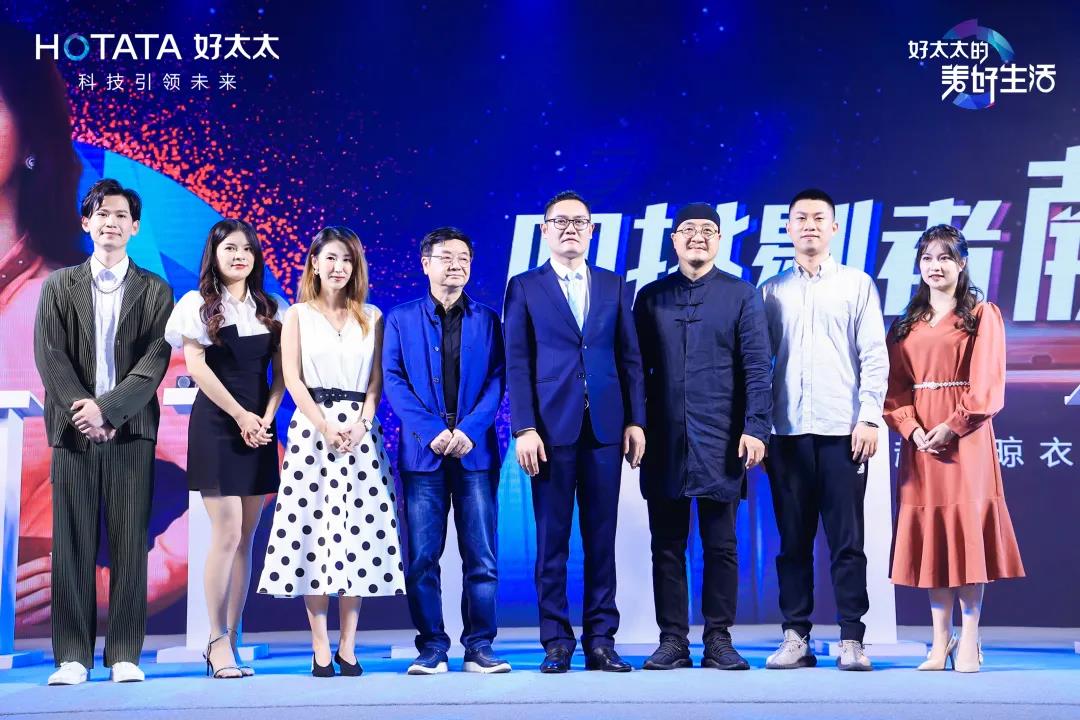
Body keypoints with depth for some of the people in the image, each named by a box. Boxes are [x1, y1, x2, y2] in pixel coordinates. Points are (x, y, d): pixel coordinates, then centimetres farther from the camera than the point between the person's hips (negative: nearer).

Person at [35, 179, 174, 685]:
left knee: (130, 545, -1)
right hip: (73, 430, 1)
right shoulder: (58, 286, 11)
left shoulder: (155, 291, 8)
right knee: (72, 545, 0)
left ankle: (125, 655, 4)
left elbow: (155, 362, -2)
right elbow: (50, 357, 2)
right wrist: (85, 414, -11)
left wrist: (107, 409, -14)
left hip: (131, 431, -1)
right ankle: (72, 656, 5)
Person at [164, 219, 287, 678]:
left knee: (245, 537, 3)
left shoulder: (271, 309, 12)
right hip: (216, 425, -4)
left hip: (260, 428, 4)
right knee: (227, 534, -10)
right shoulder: (199, 305, 1)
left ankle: (229, 641, 7)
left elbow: (281, 370, 9)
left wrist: (266, 417, -6)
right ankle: (218, 642, -3)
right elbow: (196, 367, -6)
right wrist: (240, 415, -9)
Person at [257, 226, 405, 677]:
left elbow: (377, 379, 6)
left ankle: (347, 647, 4)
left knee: (358, 531, -2)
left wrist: (360, 424, -10)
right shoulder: (298, 316, 8)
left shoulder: (371, 317, 12)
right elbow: (292, 378, 0)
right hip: (312, 428, -1)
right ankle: (320, 650, 0)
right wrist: (326, 426, -11)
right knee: (312, 530, -4)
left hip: (360, 431, 2)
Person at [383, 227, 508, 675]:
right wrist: (431, 433, -11)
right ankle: (431, 648, 8)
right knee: (422, 557, 0)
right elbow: (394, 381, 1)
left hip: (475, 451, 1)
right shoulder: (401, 319, 9)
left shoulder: (486, 321, 11)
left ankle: (479, 647, 7)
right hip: (422, 451, 0)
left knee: (481, 555, 0)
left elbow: (497, 381, 3)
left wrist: (469, 430, -12)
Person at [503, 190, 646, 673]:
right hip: (551, 429, -2)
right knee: (552, 539, 1)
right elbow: (517, 364, 0)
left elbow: (630, 358, 11)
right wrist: (524, 429, -9)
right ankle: (556, 641, 8)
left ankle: (600, 640, 10)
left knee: (601, 538, 4)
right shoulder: (524, 287, 6)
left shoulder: (614, 286, 13)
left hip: (605, 428, 2)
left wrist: (635, 421, 2)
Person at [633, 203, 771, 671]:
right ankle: (672, 640, 11)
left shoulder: (741, 295, 6)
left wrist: (755, 427, -10)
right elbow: (638, 368, 10)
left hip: (721, 440, -1)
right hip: (664, 440, 2)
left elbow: (757, 367, 0)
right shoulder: (651, 297, 11)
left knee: (721, 545, 3)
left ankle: (719, 641, 10)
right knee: (667, 545, 4)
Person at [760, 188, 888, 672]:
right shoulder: (772, 291, 12)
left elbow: (874, 356, 2)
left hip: (842, 429, -2)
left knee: (846, 539, -1)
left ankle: (851, 639, 4)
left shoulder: (857, 285, 8)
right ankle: (796, 637, 9)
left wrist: (869, 418, -7)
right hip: (787, 430, 2)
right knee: (793, 540, 4)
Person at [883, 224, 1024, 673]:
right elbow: (895, 387, 8)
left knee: (967, 528, -6)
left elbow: (987, 385, -6)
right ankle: (940, 641, 7)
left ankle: (969, 641, -2)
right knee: (929, 533, 3)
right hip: (919, 438, 4)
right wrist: (912, 428, -9)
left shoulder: (982, 315, 2)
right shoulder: (907, 324, 14)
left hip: (965, 435, -4)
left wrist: (952, 425, -16)